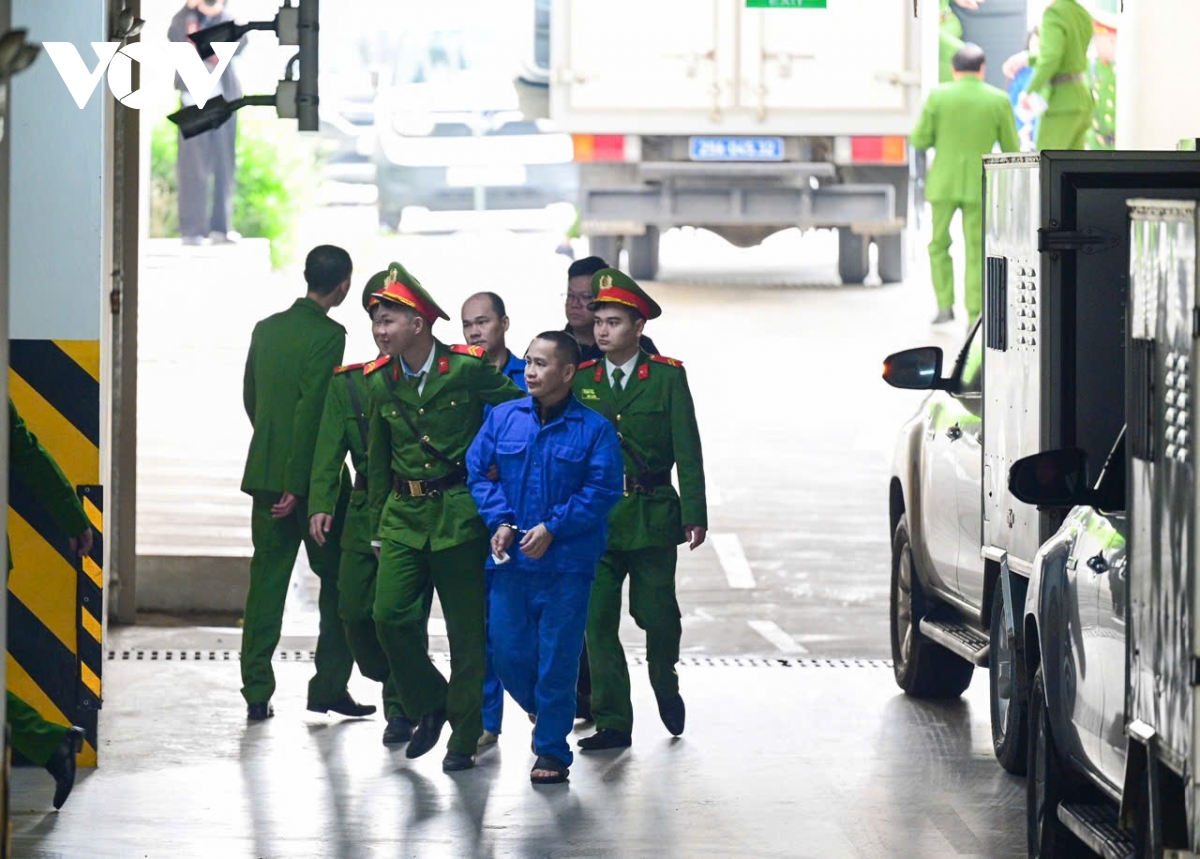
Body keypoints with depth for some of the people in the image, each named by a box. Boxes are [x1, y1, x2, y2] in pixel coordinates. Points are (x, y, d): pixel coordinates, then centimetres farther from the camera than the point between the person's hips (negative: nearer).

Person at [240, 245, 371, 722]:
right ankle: (329, 688, 7)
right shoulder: (328, 336, -13)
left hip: (265, 473, 6)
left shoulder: (266, 329, 8)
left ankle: (257, 694, 3)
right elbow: (312, 409, -18)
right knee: (337, 583, 7)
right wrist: (297, 483, -17)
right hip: (313, 480, -6)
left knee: (266, 581, 7)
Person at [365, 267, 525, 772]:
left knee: (466, 629, 0)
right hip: (403, 513, 4)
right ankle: (430, 706, 12)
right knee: (389, 613, -10)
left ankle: (464, 737, 10)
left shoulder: (468, 370, -9)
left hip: (460, 514, -4)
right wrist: (377, 526, 17)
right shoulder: (380, 381, 5)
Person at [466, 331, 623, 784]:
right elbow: (478, 470, 7)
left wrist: (552, 528, -15)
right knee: (508, 653, 5)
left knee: (557, 659, -1)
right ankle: (545, 714, 34)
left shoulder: (594, 429, -4)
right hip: (510, 560, 3)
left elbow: (602, 491, -8)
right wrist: (500, 522, -7)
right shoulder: (503, 418, 6)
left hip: (567, 564, -3)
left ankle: (551, 750, 10)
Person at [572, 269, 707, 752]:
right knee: (597, 620, -4)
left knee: (656, 613, 5)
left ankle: (665, 686, 35)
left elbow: (687, 452, -3)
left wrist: (694, 515, -10)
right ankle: (612, 723, 1)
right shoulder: (581, 380, 7)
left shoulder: (668, 377, 0)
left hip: (652, 516, -2)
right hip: (593, 517, 2)